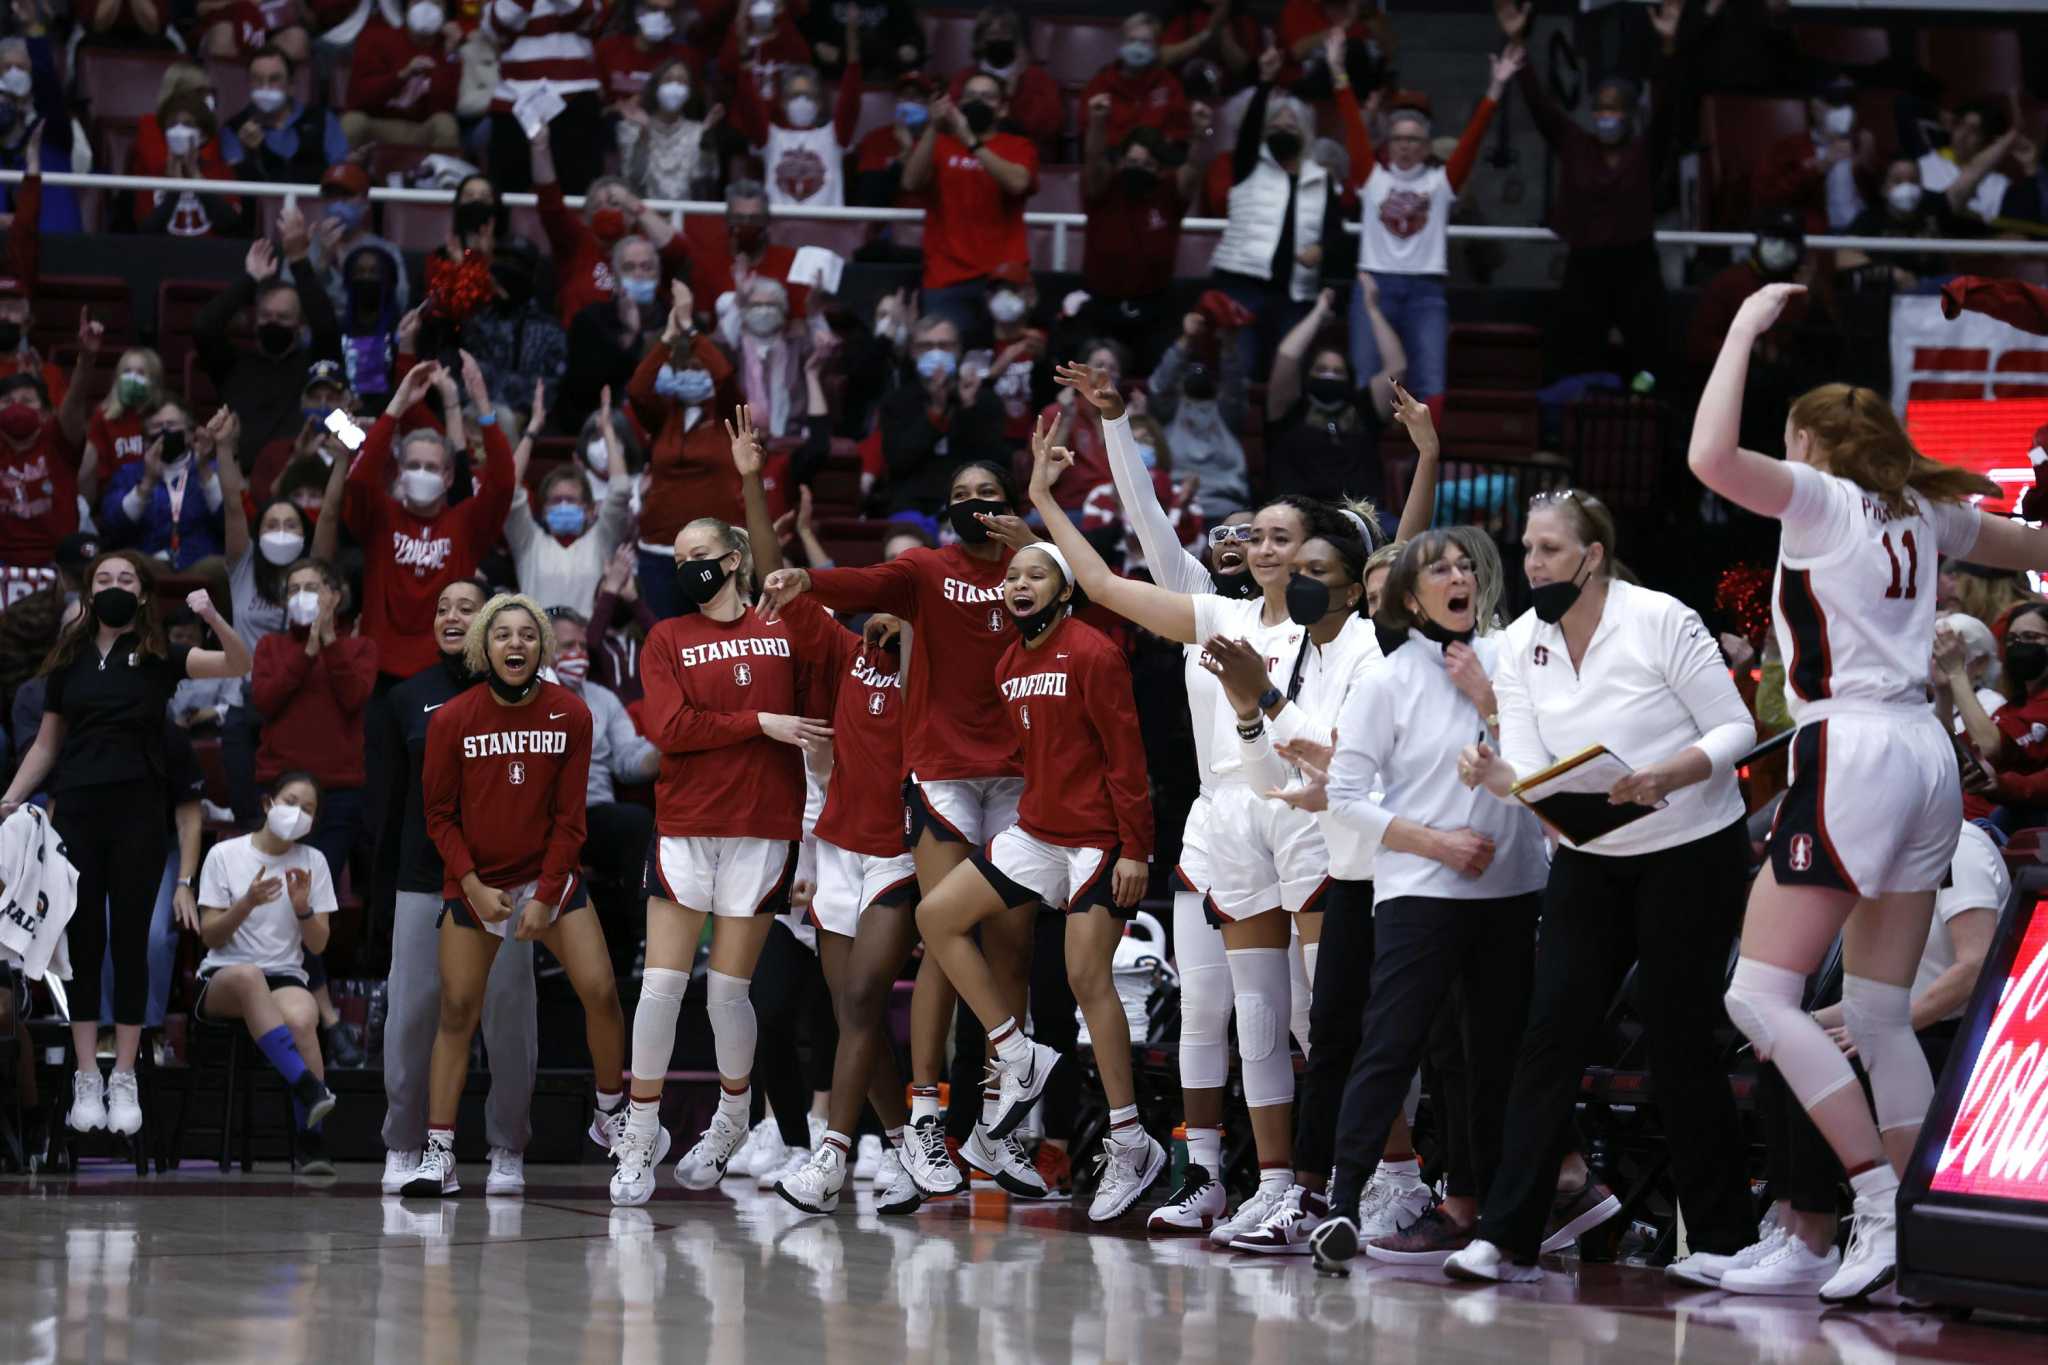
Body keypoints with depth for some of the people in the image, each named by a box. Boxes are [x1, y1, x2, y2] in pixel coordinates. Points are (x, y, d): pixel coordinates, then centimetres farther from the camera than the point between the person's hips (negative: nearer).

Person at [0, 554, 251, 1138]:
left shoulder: (158, 657, 1)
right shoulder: (70, 659, 7)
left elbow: (240, 665, -10)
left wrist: (211, 616, -27)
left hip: (137, 811, -2)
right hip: (77, 811, 2)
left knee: (130, 941, 2)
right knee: (83, 941, 4)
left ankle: (125, 1081, 7)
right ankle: (87, 1081, 8)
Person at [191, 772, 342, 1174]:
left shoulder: (313, 862, 10)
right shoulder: (224, 855, 3)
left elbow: (317, 946, 9)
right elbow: (210, 937, 0)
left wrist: (303, 909, -11)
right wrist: (248, 903, -17)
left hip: (285, 976, 2)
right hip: (220, 979, -2)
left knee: (302, 1018, -36)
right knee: (248, 976, -41)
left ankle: (311, 1141, -31)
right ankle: (308, 1086, -51)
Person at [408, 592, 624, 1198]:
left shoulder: (570, 715, -6)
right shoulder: (451, 720, -8)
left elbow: (569, 817, -3)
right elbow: (439, 814, -1)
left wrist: (545, 896, -9)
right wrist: (473, 887, -10)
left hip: (550, 875, 1)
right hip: (474, 882, -1)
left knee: (600, 991, -10)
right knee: (457, 1011, -4)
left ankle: (611, 1113, 13)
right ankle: (439, 1155, -2)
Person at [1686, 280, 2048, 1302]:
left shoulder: (1822, 498, -5)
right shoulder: (1921, 512, 14)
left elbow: (1710, 457, -22)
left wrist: (1746, 327, -12)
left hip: (1851, 752, -8)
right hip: (1926, 757, 8)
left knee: (1760, 995, -6)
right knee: (1880, 1016, 10)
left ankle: (1880, 1207, -15)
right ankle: (1911, 1236, 6)